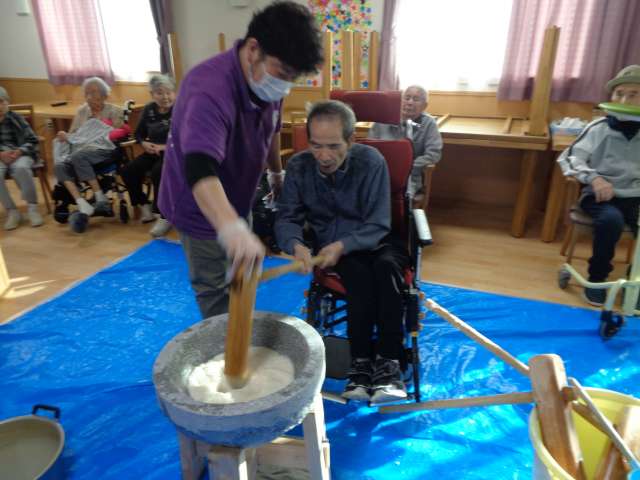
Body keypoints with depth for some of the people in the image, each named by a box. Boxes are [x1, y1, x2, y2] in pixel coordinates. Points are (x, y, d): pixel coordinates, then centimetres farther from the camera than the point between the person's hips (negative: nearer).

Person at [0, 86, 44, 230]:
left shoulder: (16, 118, 5)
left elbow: (32, 141, 5)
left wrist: (19, 152, -14)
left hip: (20, 154, -1)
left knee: (21, 169, -36)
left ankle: (32, 208, -19)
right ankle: (12, 212, -17)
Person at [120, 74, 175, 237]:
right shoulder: (149, 110, 10)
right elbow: (139, 133, 18)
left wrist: (167, 146, -26)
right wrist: (144, 143, -6)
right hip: (154, 151, 7)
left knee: (157, 172, -33)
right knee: (128, 170, -11)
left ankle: (165, 216, -20)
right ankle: (145, 204, 11)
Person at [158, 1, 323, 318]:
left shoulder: (266, 81, -9)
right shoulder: (210, 89, -36)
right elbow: (200, 169, -52)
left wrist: (277, 173, 22)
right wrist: (231, 229, -67)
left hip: (236, 200, 9)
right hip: (201, 207, -8)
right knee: (217, 294, 3)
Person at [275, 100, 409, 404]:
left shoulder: (371, 162, -16)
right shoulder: (298, 167, -10)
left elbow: (378, 225, -16)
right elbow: (286, 218, -6)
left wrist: (343, 245, -32)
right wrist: (296, 245, -29)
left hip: (372, 242, 0)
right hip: (330, 247, 0)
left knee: (386, 267, -33)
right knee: (359, 274, -32)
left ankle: (388, 361, -27)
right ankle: (361, 362, -23)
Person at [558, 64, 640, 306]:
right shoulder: (599, 128, 1)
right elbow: (568, 158, -4)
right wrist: (593, 177, -21)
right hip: (600, 195, -2)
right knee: (611, 219, -34)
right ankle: (597, 278, -8)